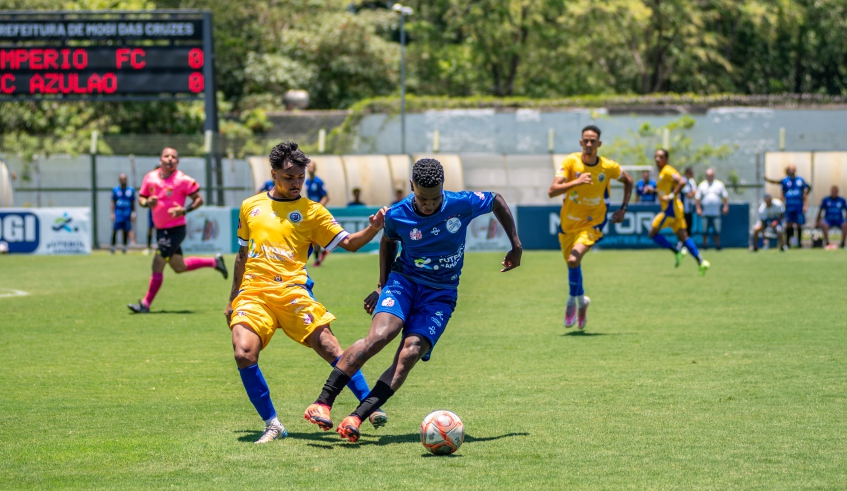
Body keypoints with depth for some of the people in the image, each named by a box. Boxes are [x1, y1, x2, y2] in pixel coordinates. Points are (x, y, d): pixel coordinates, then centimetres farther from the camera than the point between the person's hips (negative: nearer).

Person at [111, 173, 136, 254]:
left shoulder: (131, 190, 6)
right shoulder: (115, 190, 4)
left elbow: (133, 203, 10)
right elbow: (113, 203, 7)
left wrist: (133, 213, 3)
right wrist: (112, 213, 0)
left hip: (127, 214, 1)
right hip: (118, 213, -1)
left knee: (126, 231, 3)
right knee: (114, 230, -7)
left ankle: (124, 247, 13)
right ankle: (113, 247, 0)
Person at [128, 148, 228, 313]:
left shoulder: (183, 180, -13)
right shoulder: (150, 178, 1)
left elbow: (199, 199, -8)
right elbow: (141, 198, 10)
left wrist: (184, 210, -23)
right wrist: (147, 203, -13)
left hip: (176, 229, -7)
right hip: (160, 229, 7)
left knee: (158, 264, -11)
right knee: (179, 267, 18)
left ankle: (146, 304, -2)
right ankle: (214, 262, 37)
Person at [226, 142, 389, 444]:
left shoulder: (311, 211, 8)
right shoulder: (250, 207, 16)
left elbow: (348, 243, 2)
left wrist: (374, 229, -18)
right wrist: (232, 299, 26)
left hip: (292, 292, -2)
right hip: (253, 294, 2)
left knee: (330, 349, -11)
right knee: (244, 355, -19)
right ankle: (272, 425, -6)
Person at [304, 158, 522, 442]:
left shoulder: (463, 204, -11)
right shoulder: (397, 215, -8)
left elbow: (497, 202, 9)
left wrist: (516, 246, 10)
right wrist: (382, 286, 15)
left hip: (441, 293, 0)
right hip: (404, 280, 0)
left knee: (409, 355, -22)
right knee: (379, 336, -29)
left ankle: (356, 418, -24)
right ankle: (322, 403, -25)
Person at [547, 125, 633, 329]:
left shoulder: (609, 167, -10)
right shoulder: (571, 162, -13)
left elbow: (628, 181, 13)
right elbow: (552, 191, -23)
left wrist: (623, 209, 5)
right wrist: (576, 182, -36)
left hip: (592, 224, -2)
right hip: (568, 222, 2)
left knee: (574, 259, -25)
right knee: (572, 263, 15)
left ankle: (573, 302, -3)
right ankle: (582, 301, 44)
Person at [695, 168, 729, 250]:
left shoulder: (719, 185, 11)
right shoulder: (702, 185, 10)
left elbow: (725, 197, 11)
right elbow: (698, 199, 9)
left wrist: (726, 206, 0)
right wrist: (698, 208, -1)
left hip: (716, 212, 0)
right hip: (705, 212, 0)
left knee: (717, 230, -2)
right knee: (705, 230, 0)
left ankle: (717, 245, 4)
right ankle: (705, 244, 10)